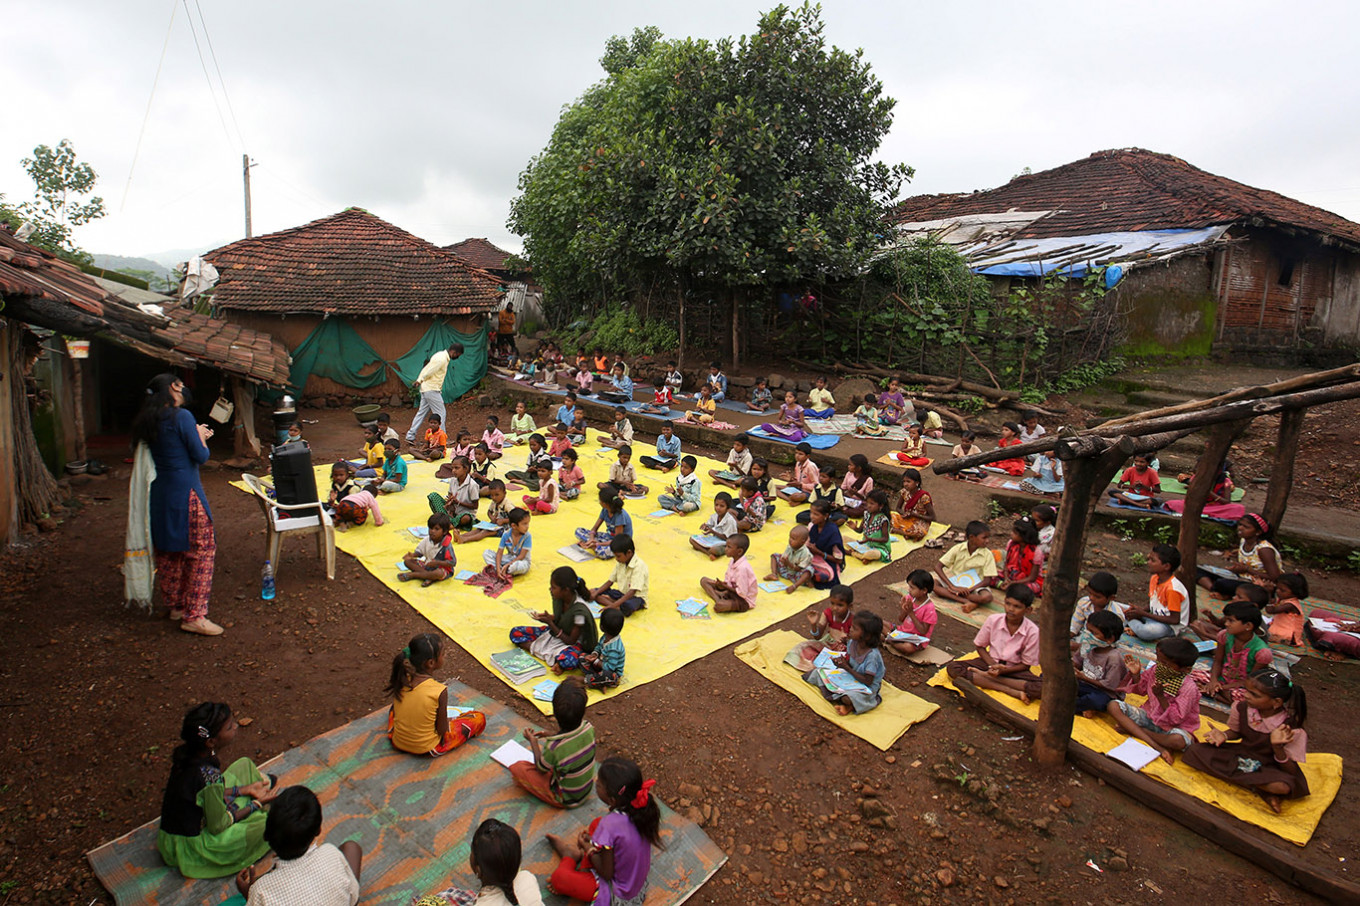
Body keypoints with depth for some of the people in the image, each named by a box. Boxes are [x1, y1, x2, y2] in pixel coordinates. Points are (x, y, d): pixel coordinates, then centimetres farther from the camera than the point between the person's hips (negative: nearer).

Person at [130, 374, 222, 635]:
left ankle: (175, 605, 30)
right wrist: (200, 436, 5)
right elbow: (200, 456, -12)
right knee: (202, 549, -2)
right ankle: (194, 616, -3)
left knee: (168, 550, 18)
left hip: (158, 493, 8)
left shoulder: (147, 421, 9)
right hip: (185, 492, -8)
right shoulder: (181, 417, -14)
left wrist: (197, 435, 16)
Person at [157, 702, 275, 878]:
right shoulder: (209, 775, -36)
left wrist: (245, 790, 3)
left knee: (244, 765, 9)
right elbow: (218, 826, -23)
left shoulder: (186, 754, -12)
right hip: (189, 851, -8)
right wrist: (257, 804, -10)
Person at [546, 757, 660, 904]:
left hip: (618, 898, -7)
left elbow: (607, 874, -19)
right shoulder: (641, 809, -14)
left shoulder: (609, 826, -33)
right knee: (596, 824, 11)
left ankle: (570, 856, 20)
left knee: (558, 877, -10)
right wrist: (593, 840, 4)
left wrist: (588, 848, -5)